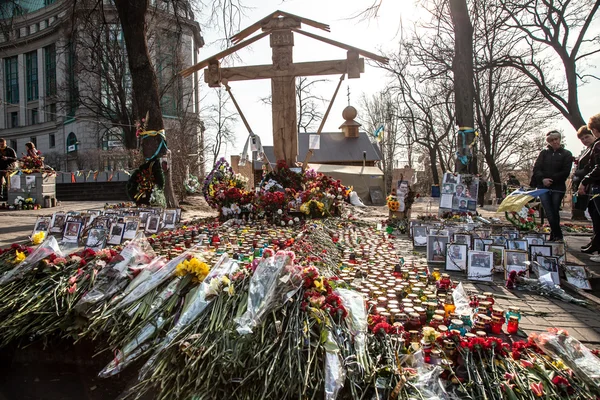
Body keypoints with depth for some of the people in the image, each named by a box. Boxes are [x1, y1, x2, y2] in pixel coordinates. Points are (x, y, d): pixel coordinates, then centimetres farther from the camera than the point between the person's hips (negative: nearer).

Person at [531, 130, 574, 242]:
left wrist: (551, 179, -12)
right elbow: (536, 168, 3)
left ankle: (555, 235, 14)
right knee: (549, 213, -4)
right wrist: (543, 179, -13)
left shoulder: (566, 154, 5)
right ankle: (557, 236, 5)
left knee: (554, 212, 2)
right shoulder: (544, 153, 11)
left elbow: (565, 172, -3)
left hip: (558, 188, -1)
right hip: (543, 187, 2)